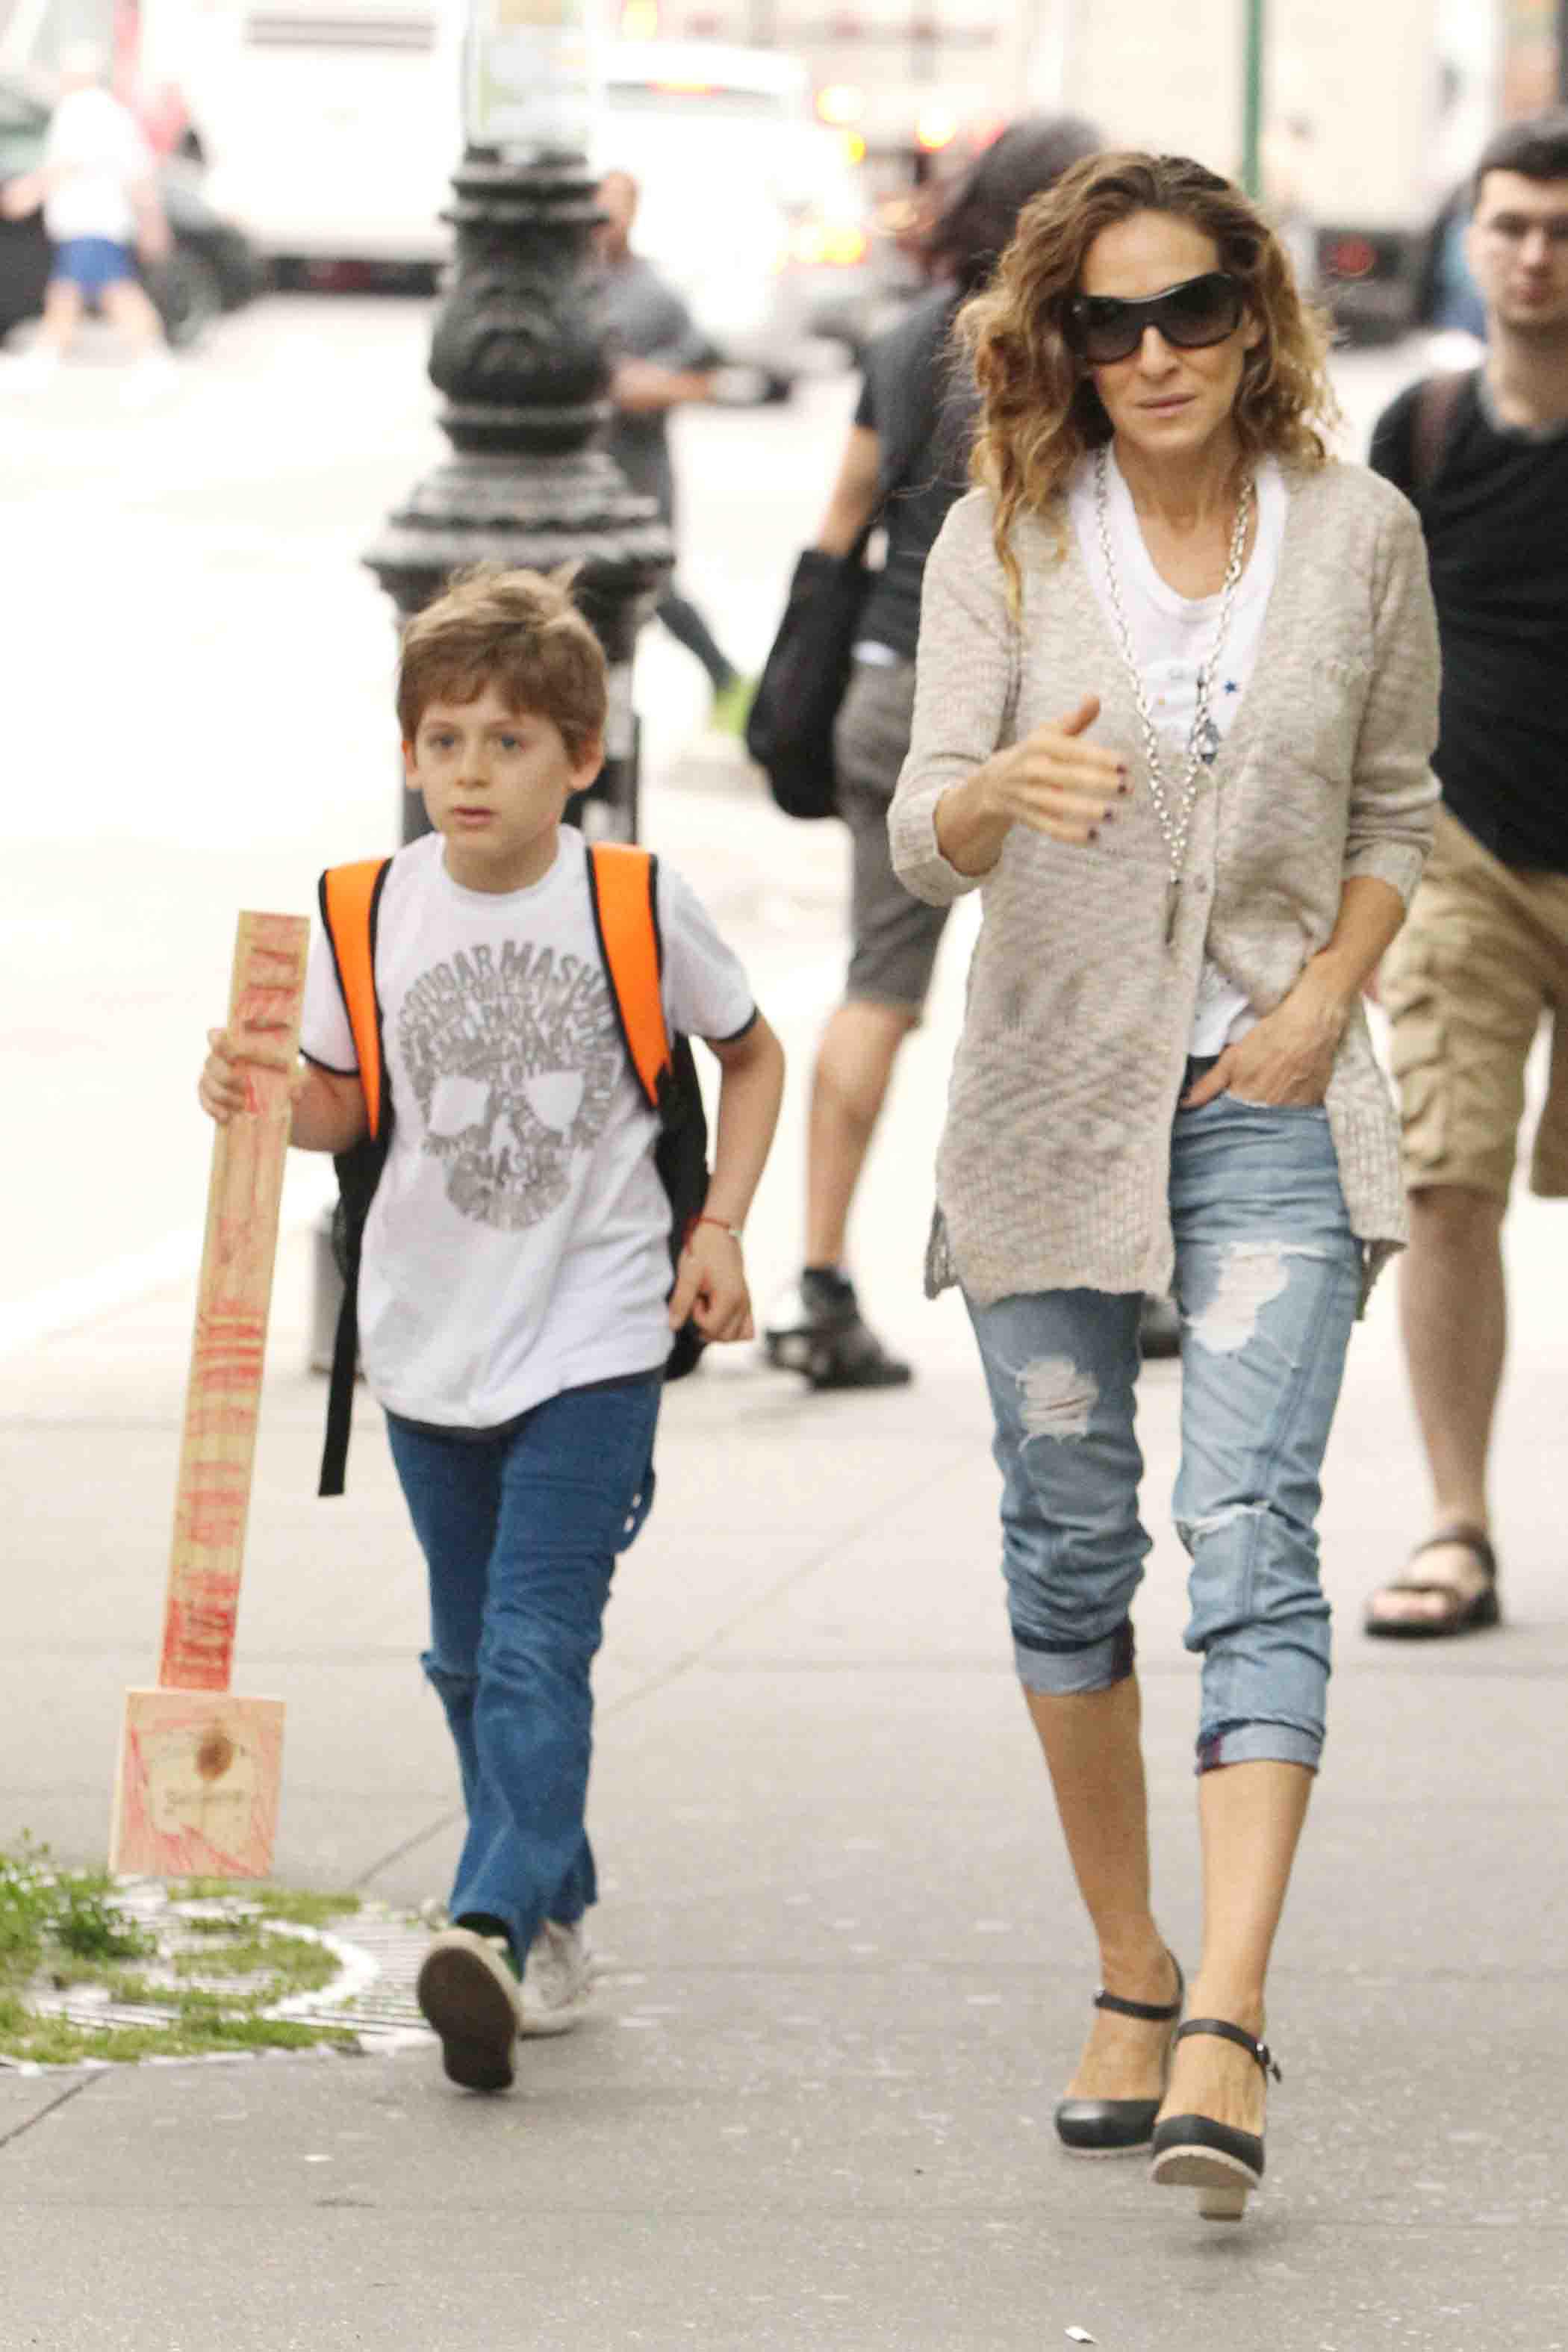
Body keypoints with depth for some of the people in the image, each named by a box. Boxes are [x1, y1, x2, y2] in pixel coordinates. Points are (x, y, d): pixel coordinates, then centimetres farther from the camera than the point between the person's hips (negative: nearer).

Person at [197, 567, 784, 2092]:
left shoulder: (638, 906, -7)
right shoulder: (372, 912, -1)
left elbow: (751, 1055, 10)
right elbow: (341, 1107, 11)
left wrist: (717, 1229, 0)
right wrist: (262, 1093, -11)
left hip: (595, 1335, -4)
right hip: (429, 1335, 4)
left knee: (536, 1645, -16)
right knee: (471, 1657, 13)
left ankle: (495, 1924, -27)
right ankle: (554, 1912, 29)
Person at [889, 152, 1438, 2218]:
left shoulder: (1359, 533, 0)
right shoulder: (1006, 540, -3)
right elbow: (924, 837, -10)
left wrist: (1329, 999, -3)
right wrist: (1005, 789, -33)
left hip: (1269, 1101, -1)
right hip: (1054, 1094, 1)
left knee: (1253, 1529, -15)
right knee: (1071, 1546, 8)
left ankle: (1231, 2023, -23)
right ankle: (1129, 1974, 25)